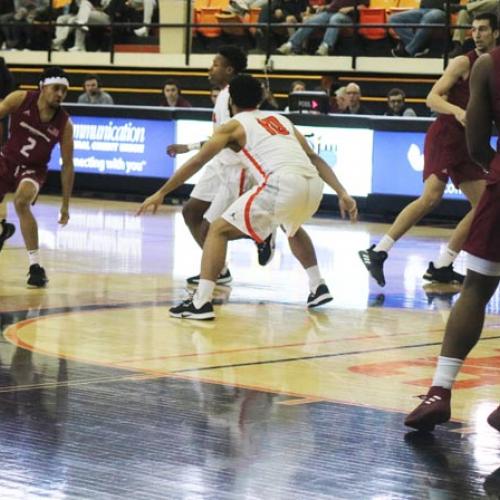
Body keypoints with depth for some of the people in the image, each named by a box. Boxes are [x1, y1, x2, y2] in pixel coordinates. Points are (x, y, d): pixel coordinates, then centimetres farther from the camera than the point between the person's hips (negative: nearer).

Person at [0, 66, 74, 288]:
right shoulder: (20, 100, -18)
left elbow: (67, 165, -9)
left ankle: (35, 266, -28)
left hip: (33, 169, -2)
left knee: (21, 201, -32)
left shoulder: (64, 124, -17)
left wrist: (65, 205, -7)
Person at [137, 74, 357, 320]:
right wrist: (342, 193, 25)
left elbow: (196, 162, 13)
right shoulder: (281, 119, 31)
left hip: (281, 184, -6)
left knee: (219, 230, 4)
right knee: (292, 227, 40)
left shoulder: (233, 126, 16)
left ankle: (201, 302, -10)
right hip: (313, 184, 6)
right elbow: (314, 158, 26)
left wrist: (161, 193, 19)